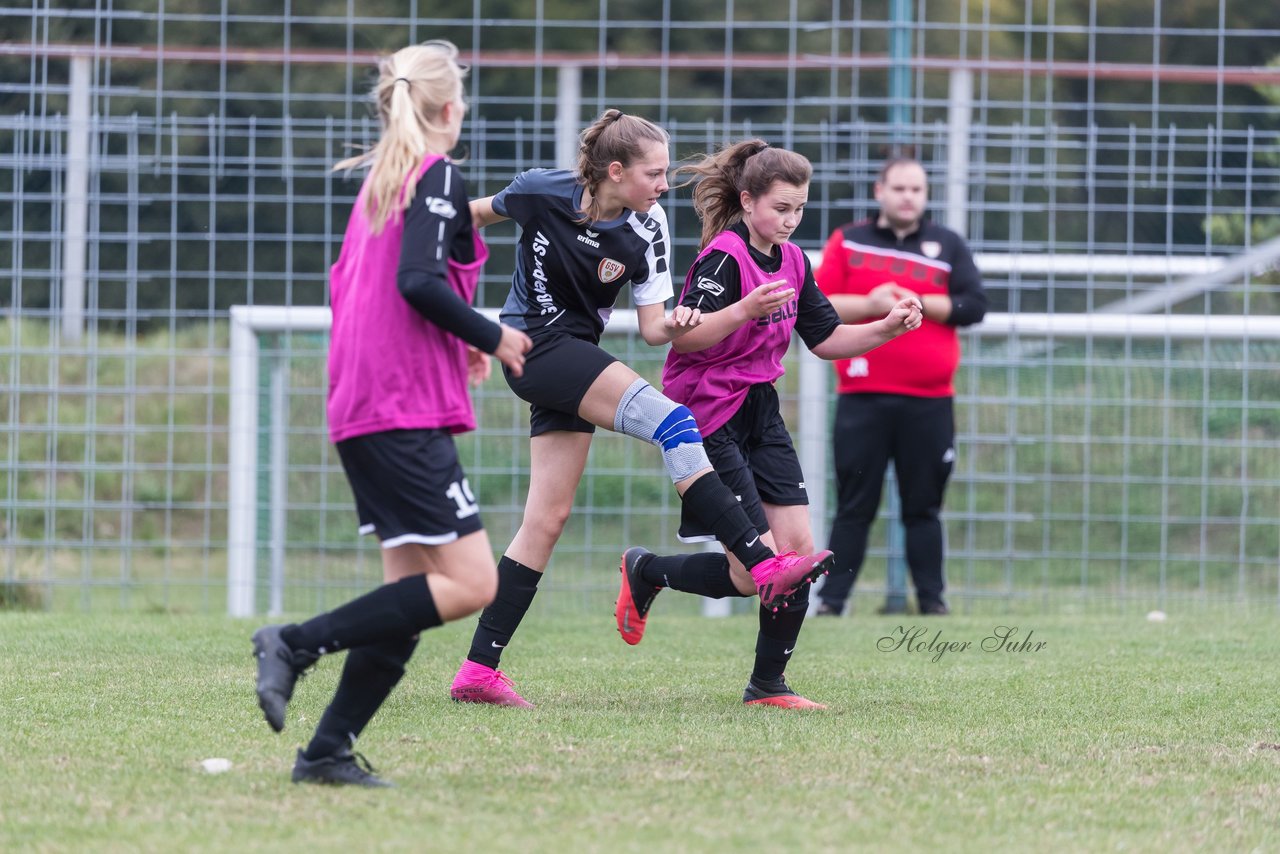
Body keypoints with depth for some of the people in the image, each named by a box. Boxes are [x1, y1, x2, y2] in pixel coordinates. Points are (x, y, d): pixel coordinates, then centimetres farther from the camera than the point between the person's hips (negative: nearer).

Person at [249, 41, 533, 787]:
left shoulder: (380, 180, 18)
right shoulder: (439, 177, -7)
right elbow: (419, 280, -20)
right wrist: (491, 338, -7)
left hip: (361, 409, 9)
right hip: (407, 410, -9)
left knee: (415, 589, 9)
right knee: (471, 583, -10)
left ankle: (330, 750, 1)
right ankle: (298, 644, -15)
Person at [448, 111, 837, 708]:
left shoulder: (646, 230, -3)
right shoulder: (542, 193, -14)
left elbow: (650, 326, -3)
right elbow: (477, 214, 7)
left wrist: (673, 327, -24)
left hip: (575, 362, 6)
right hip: (534, 344, -6)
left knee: (548, 518, 1)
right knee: (672, 421, -22)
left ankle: (478, 669, 4)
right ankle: (764, 567, -30)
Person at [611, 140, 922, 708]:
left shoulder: (792, 261, 9)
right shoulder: (724, 258, -17)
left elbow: (826, 339, 15)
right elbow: (684, 336, -27)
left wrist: (887, 329, 0)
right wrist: (745, 310, -40)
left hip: (760, 415, 8)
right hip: (709, 419, -8)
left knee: (798, 549, -2)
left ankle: (768, 684, 9)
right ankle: (645, 571, 14)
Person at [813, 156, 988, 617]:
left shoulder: (949, 245, 10)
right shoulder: (846, 242, 9)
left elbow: (974, 304, 1)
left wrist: (919, 303, -10)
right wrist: (868, 305, -15)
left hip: (929, 401, 1)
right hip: (862, 399, 0)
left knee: (923, 506, 4)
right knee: (854, 506, 0)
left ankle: (931, 597, 9)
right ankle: (832, 598, 2)